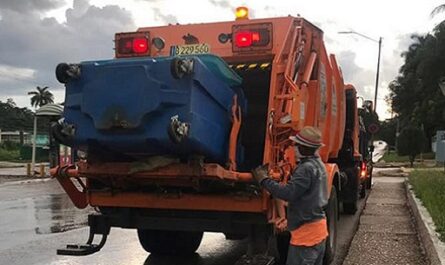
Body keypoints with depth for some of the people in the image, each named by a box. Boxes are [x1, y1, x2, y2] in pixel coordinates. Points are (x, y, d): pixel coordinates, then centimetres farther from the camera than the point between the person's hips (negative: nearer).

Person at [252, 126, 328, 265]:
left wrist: (264, 179, -18)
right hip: (318, 226, 10)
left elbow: (288, 193, -26)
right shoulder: (317, 164, 12)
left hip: (306, 230, -10)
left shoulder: (306, 168, -20)